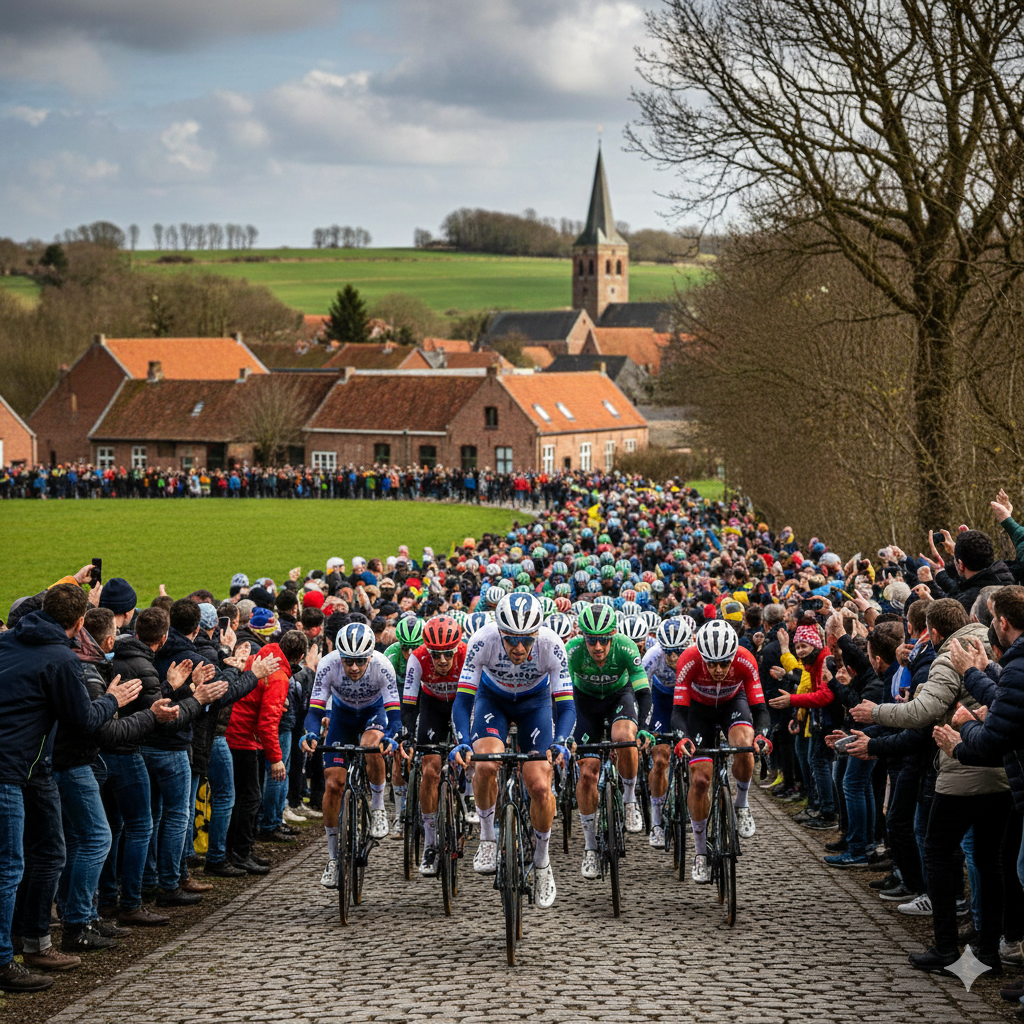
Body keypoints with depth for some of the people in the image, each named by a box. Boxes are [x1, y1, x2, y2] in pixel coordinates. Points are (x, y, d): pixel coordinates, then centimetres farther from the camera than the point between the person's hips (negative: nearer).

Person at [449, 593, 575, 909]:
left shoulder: (551, 645, -33)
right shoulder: (483, 640, -34)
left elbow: (565, 705, -29)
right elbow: (462, 701, -29)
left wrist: (559, 743, -47)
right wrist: (463, 743, -46)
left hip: (535, 702, 0)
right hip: (492, 698, 0)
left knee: (540, 786, -13)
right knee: (486, 764, -28)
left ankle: (541, 861, 11)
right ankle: (487, 837, -4)